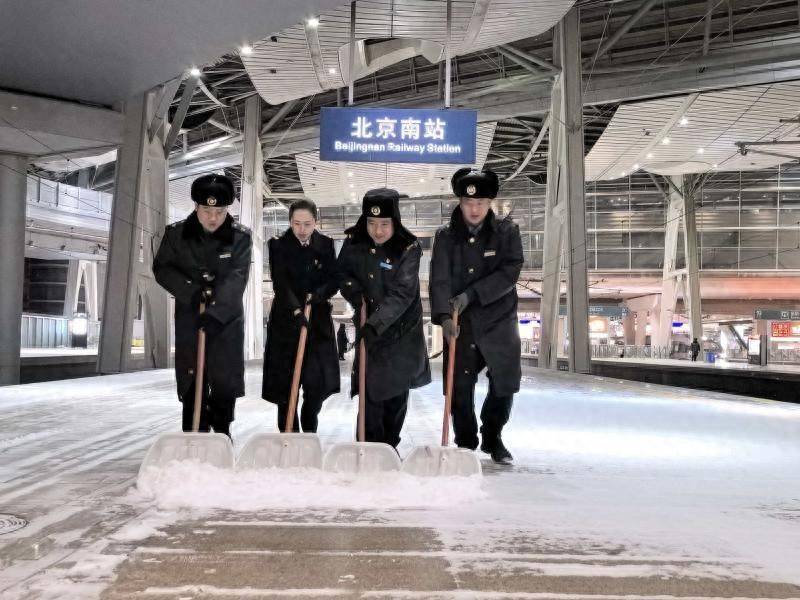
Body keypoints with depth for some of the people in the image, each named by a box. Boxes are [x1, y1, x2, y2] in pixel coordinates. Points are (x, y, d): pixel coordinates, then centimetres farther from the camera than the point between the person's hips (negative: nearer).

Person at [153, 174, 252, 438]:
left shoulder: (241, 236, -10)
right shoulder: (176, 233, -5)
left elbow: (236, 277, -18)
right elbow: (162, 268, -1)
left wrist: (215, 312, -27)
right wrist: (190, 291, -18)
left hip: (227, 317, -1)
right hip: (190, 316, 1)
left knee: (226, 377, 0)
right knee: (191, 377, 1)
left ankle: (222, 429, 18)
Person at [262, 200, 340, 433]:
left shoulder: (326, 244, 3)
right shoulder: (278, 244, -5)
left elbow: (334, 280, 1)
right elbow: (280, 283, -16)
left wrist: (318, 294, -20)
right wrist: (296, 310, -30)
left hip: (318, 320, 2)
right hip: (286, 320, -2)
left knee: (319, 383, 0)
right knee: (285, 383, -2)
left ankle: (310, 429, 25)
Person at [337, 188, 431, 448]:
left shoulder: (409, 248, -17)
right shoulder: (354, 241, -6)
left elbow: (402, 294, -24)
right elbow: (343, 273, 9)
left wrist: (376, 323, -33)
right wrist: (355, 294, -11)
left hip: (401, 329, -2)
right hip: (368, 325, 2)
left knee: (397, 392, 6)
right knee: (370, 388, -3)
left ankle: (390, 445, 22)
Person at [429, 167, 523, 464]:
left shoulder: (507, 231, -3)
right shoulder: (445, 235, -2)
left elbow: (509, 273, -13)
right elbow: (440, 279, -12)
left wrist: (471, 295, -21)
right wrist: (443, 316, -27)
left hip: (498, 320, 0)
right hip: (459, 323, 0)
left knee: (505, 383, 6)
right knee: (459, 387, 2)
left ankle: (492, 437, 28)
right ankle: (465, 444, 20)